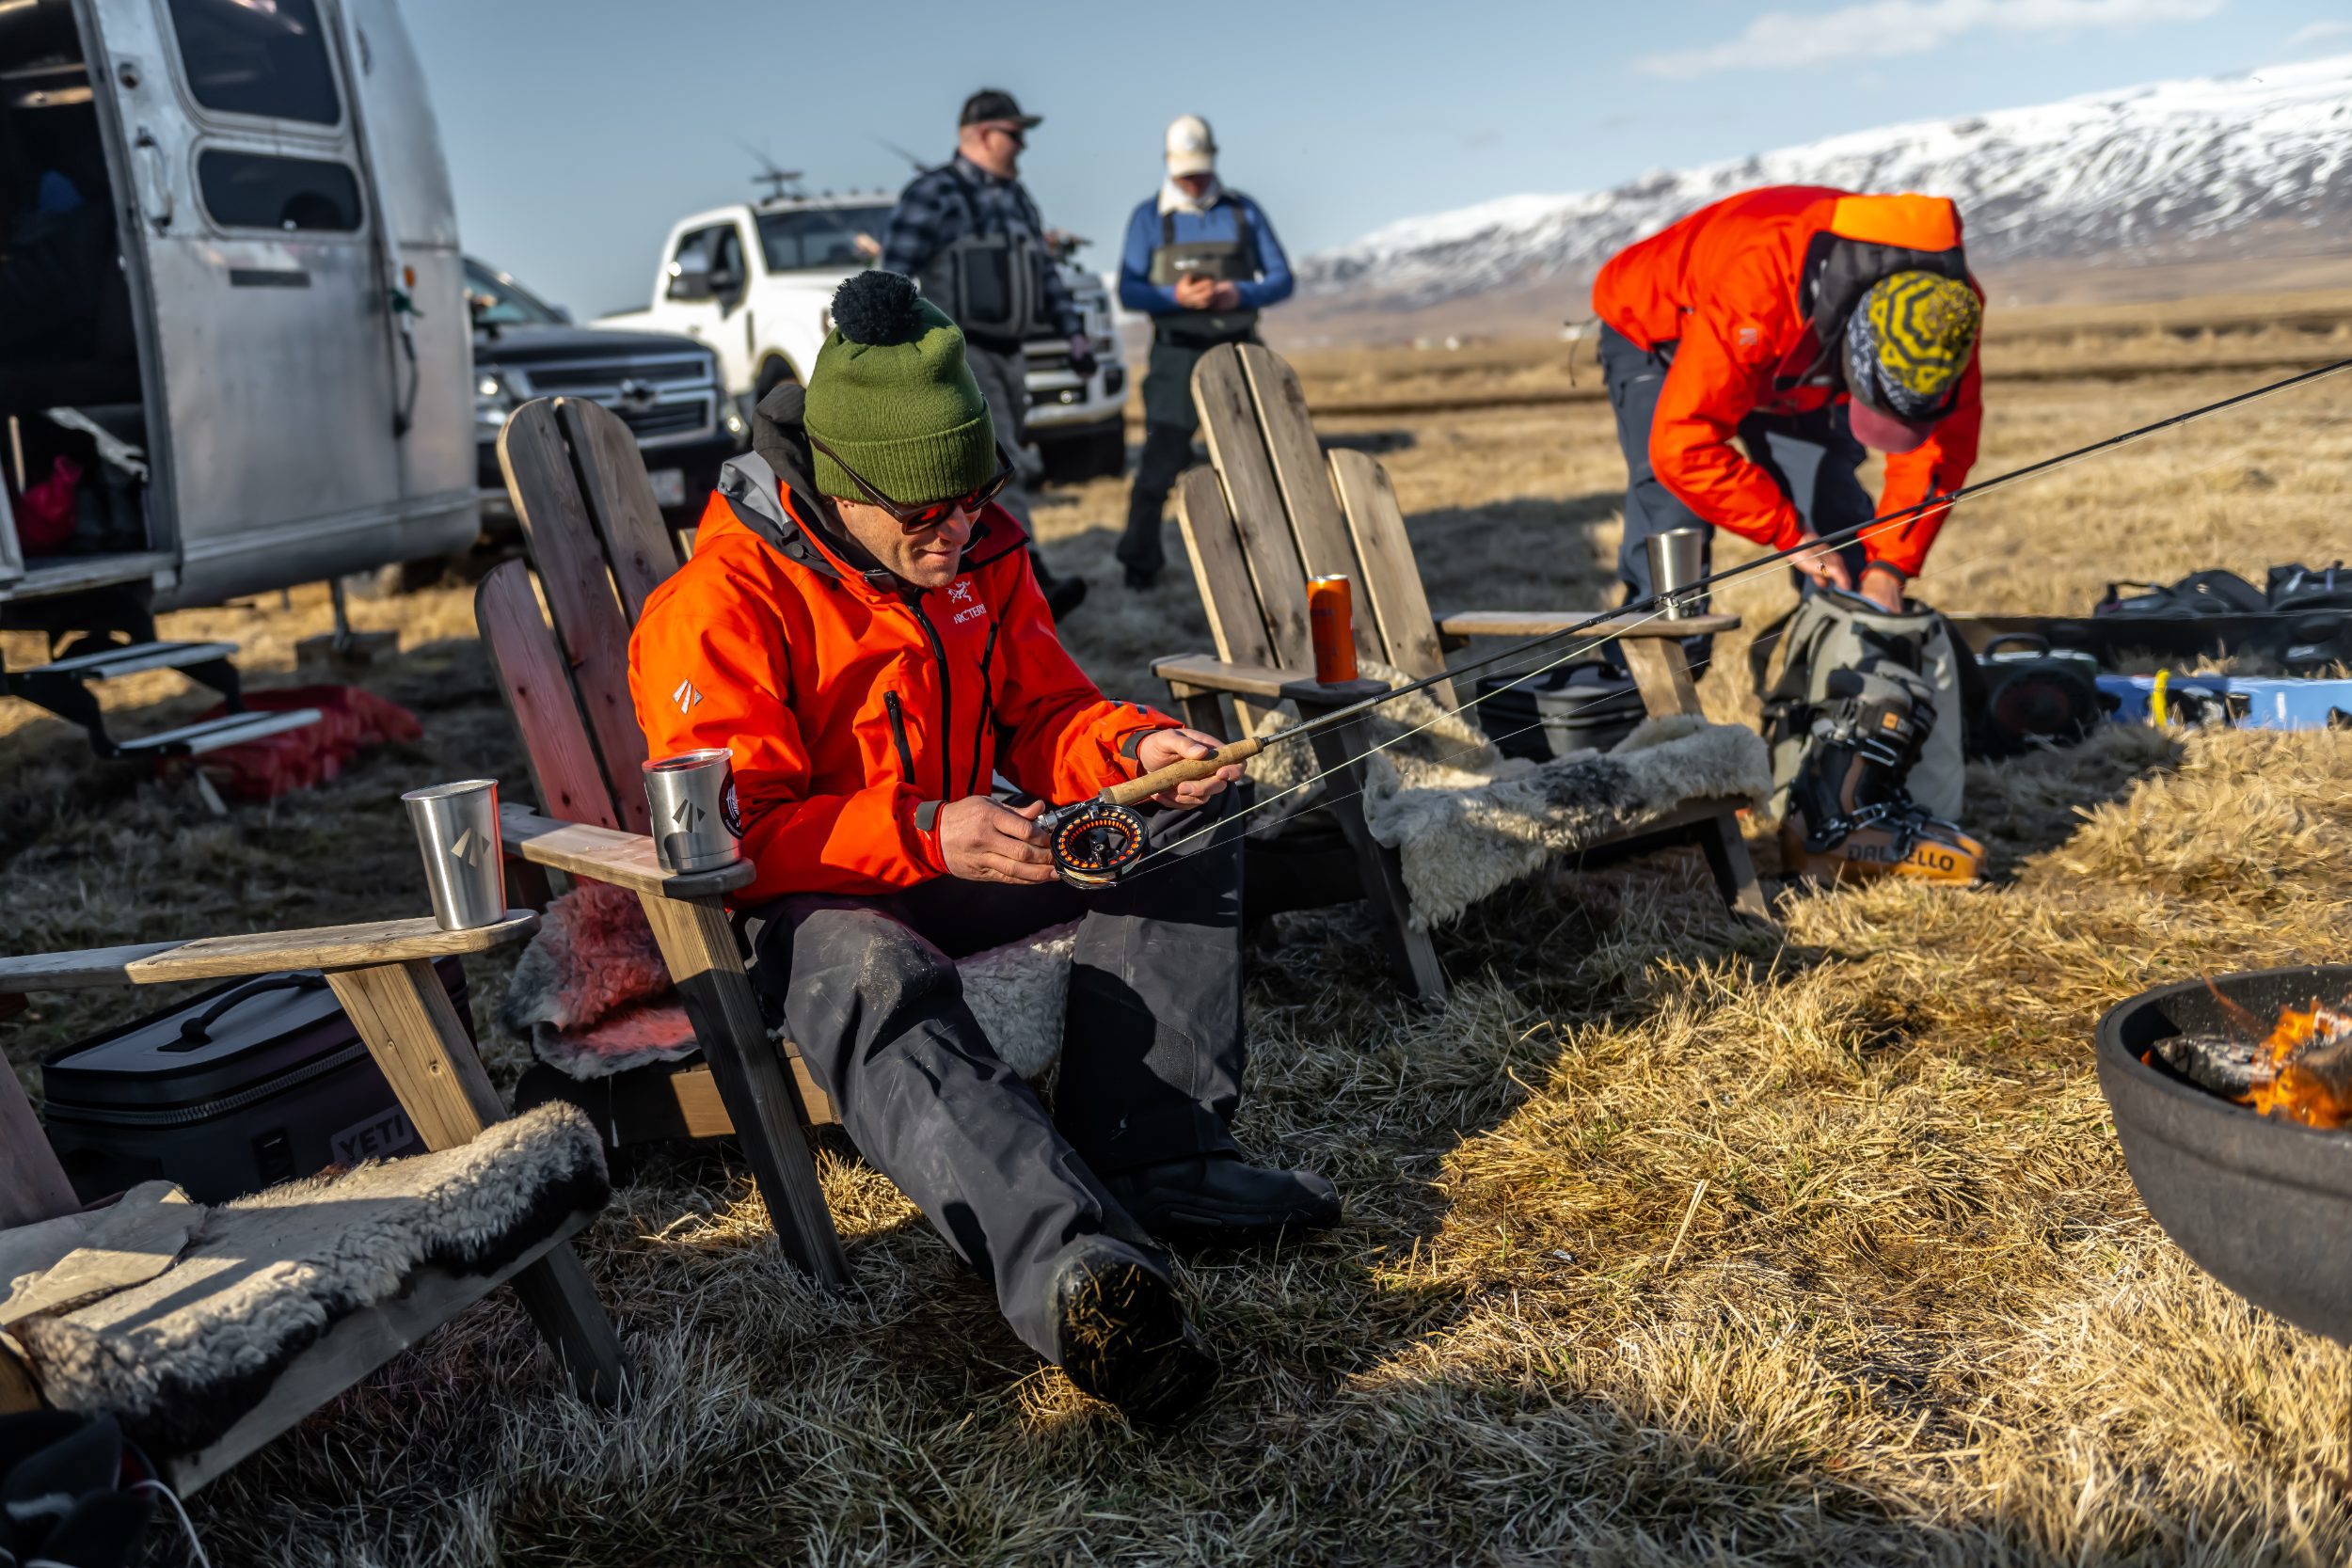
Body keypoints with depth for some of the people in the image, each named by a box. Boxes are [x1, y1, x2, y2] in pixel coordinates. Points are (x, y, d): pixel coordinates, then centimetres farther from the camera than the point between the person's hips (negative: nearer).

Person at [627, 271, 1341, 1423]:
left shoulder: (977, 553, 3)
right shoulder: (722, 605, -18)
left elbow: (1044, 716, 8)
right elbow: (730, 833, -23)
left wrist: (1137, 748, -16)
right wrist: (924, 834, -36)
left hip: (958, 860, 7)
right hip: (801, 905, -7)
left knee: (1185, 815, -8)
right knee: (874, 980, -41)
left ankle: (1144, 1156, -22)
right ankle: (1071, 1261, -62)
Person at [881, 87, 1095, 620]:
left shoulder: (1016, 199, 18)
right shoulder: (932, 195, -7)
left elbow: (1046, 272, 22)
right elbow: (893, 279, -12)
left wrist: (1075, 332, 12)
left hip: (1009, 355, 8)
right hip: (961, 354, -8)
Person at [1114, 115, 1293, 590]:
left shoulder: (1243, 212, 10)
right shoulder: (1149, 217, 6)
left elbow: (1282, 279, 7)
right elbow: (1129, 291, 0)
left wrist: (1240, 294, -14)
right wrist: (1177, 296, -20)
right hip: (1177, 355, -2)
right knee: (1160, 459, -8)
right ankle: (1139, 562, 1)